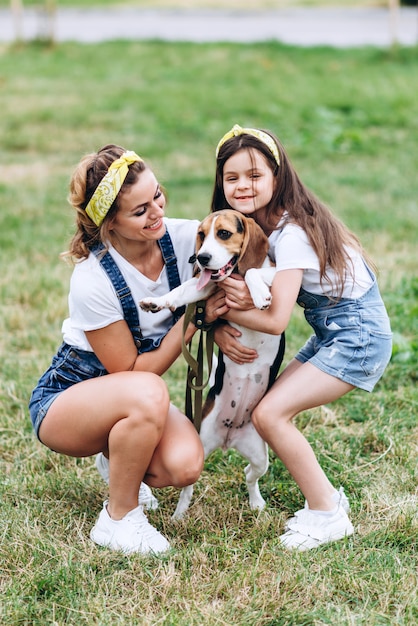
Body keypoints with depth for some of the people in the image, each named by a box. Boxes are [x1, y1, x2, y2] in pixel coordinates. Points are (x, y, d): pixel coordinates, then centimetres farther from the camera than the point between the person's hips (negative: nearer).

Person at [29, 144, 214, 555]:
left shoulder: (184, 238, -16)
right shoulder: (92, 283, -30)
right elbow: (132, 371, -21)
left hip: (131, 400, 5)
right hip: (64, 399, -5)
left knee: (184, 464, -25)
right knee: (148, 394, -38)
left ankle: (118, 459, 13)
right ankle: (118, 519, -13)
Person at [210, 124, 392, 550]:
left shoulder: (291, 233, -23)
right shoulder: (260, 224, 4)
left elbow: (276, 320, -25)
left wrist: (225, 309, -14)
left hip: (358, 336, -9)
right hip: (332, 333, 9)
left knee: (269, 415, -15)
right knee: (272, 409, 2)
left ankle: (327, 513, -3)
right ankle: (326, 497, 15)